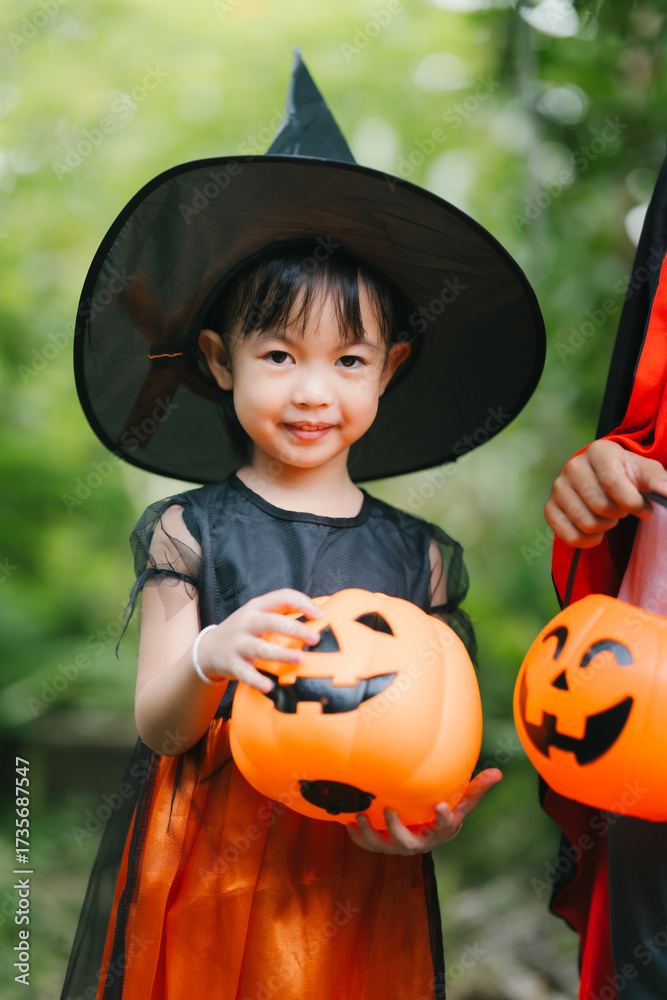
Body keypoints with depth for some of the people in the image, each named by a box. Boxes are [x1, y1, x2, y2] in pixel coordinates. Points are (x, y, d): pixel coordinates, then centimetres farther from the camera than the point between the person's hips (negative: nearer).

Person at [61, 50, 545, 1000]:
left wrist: (437, 809, -15)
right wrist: (208, 657, -27)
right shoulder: (191, 532, -4)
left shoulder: (416, 556, 1)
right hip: (210, 878, -1)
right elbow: (157, 727, -7)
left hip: (361, 887, 2)